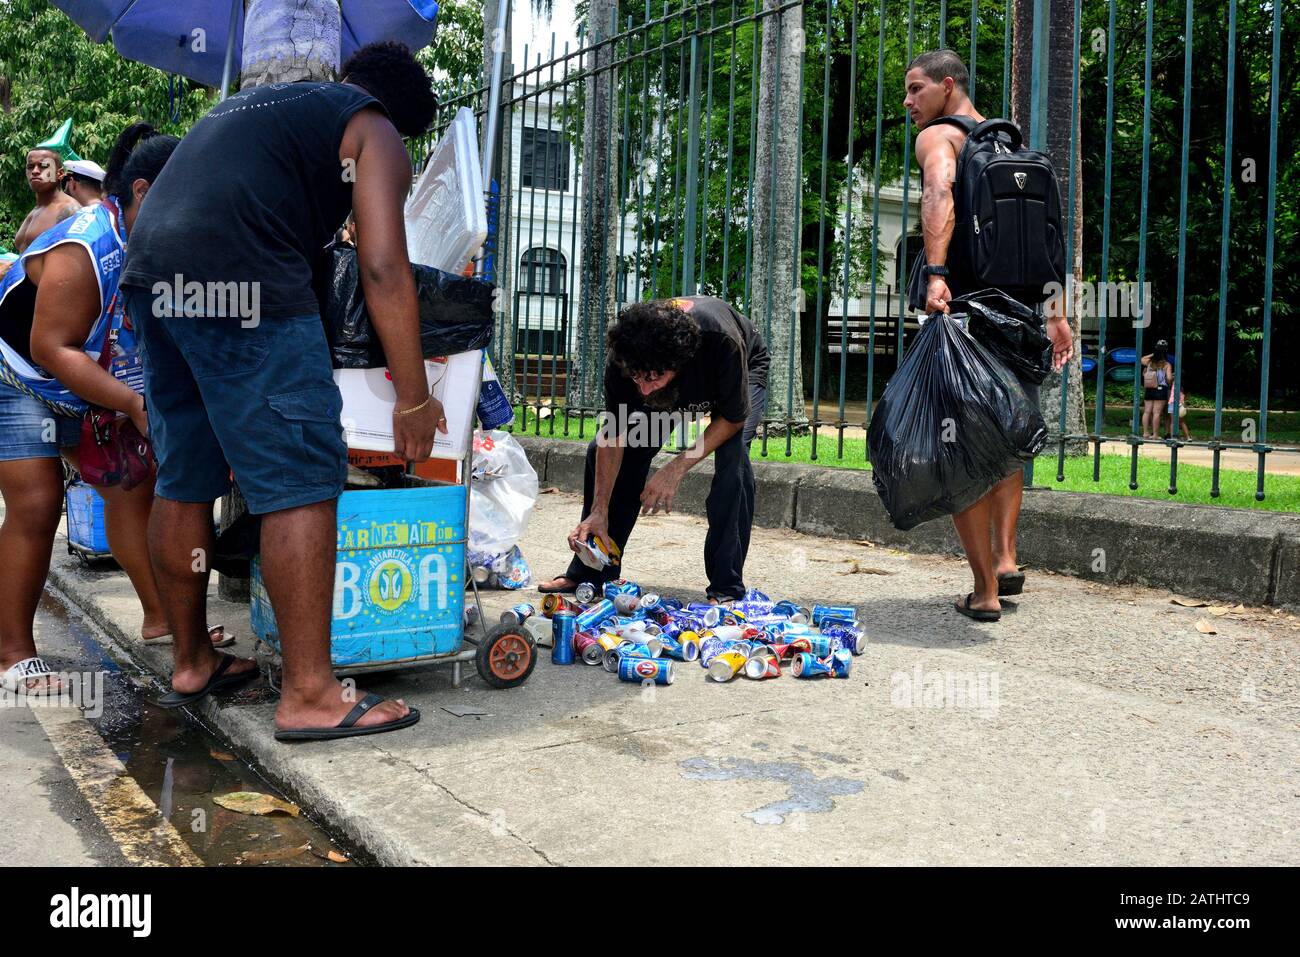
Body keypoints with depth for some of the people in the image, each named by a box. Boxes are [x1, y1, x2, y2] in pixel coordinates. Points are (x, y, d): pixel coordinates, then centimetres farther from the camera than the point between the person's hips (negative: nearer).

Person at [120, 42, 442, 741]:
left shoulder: (254, 101, 33)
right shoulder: (374, 131, 9)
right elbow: (383, 268, -3)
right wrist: (414, 399, -1)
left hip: (148, 274, 9)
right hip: (241, 286, -8)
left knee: (184, 481, 15)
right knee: (303, 484, -5)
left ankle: (190, 663, 27)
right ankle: (309, 695, -4)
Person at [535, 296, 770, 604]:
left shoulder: (721, 339, -46)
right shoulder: (621, 357, -34)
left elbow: (733, 417, -30)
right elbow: (613, 436, -23)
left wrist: (677, 468, -35)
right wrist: (598, 512, -28)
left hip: (742, 372, -3)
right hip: (675, 392, 4)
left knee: (733, 454, -32)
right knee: (600, 451, -7)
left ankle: (727, 589, -24)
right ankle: (590, 573, 8)